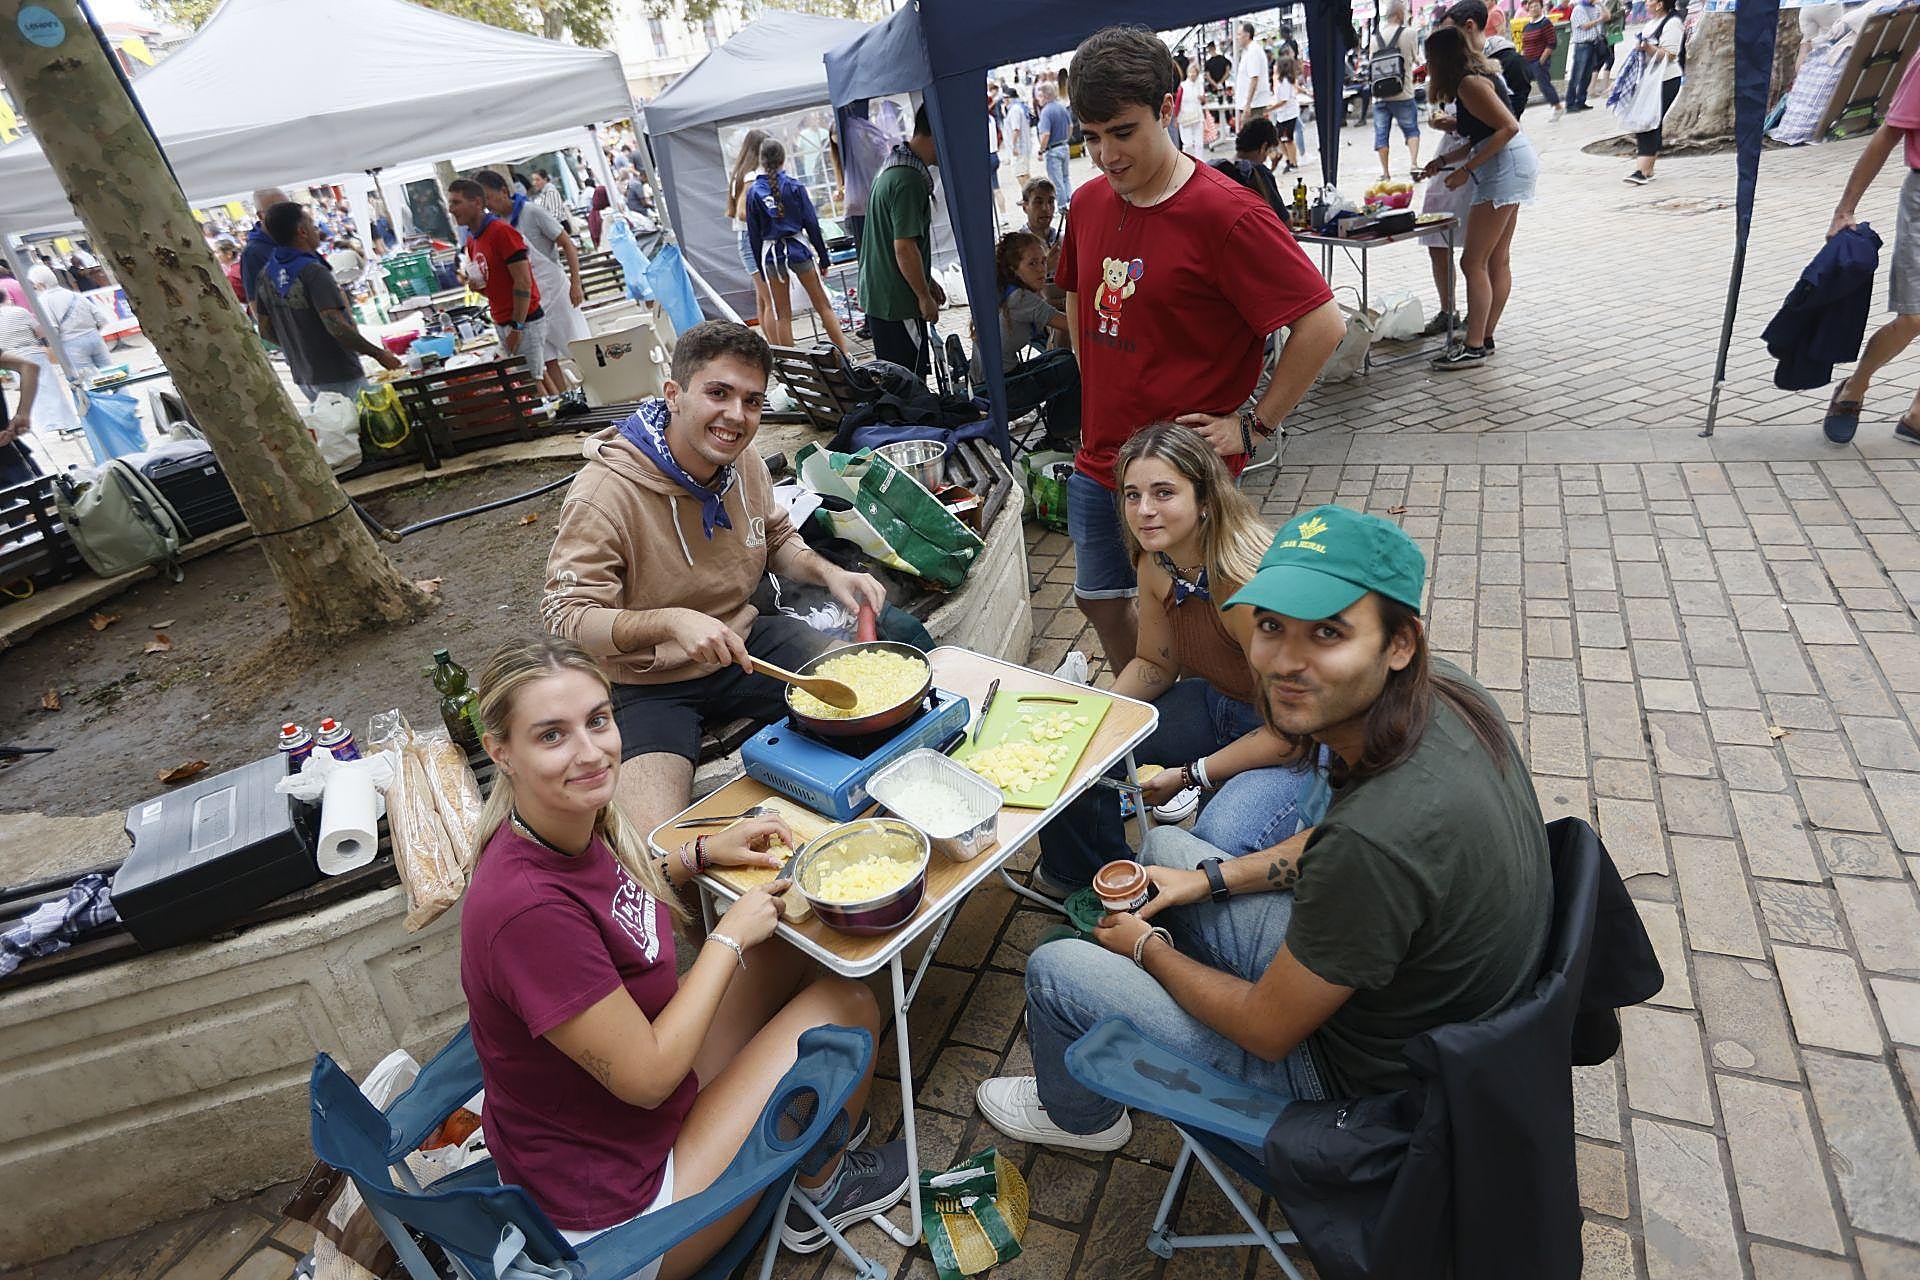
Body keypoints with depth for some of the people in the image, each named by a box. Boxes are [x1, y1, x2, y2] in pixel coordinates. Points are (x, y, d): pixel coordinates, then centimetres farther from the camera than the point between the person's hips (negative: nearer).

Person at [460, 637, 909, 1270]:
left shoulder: (574, 826, -10)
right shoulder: (525, 907, -36)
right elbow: (646, 1078, -26)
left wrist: (701, 853, -3)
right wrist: (731, 935, -16)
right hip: (606, 1222, -8)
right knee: (848, 1004, -3)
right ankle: (821, 1190, 27)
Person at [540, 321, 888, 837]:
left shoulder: (744, 463, -1)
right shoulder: (604, 493, -22)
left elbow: (777, 540, 17)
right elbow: (565, 618, -24)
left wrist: (828, 573, -4)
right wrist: (670, 622, -41)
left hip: (744, 643, 6)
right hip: (648, 683, -6)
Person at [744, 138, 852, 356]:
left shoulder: (753, 191, 1)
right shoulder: (794, 185, -4)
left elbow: (754, 234, 3)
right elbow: (812, 223, -4)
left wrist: (761, 268, 11)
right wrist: (823, 256, 4)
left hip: (771, 254, 1)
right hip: (798, 247, -1)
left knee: (782, 314, 8)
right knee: (823, 305, 6)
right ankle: (845, 353, 4)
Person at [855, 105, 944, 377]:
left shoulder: (893, 165, 14)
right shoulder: (909, 179, -19)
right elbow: (904, 247, -23)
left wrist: (927, 281, 24)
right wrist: (925, 296, -13)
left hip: (876, 294, 10)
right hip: (896, 302, -10)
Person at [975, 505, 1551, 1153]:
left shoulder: (1370, 845, -41)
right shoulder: (1443, 689, -15)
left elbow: (1268, 1031, -23)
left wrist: (1148, 947, -6)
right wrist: (1211, 877, 5)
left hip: (1356, 1089, -7)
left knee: (1053, 970, 2)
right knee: (1163, 846, 17)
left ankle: (1079, 1116, 37)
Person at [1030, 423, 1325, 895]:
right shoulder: (1155, 564, -9)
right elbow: (1155, 663, 6)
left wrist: (1193, 775, -19)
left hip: (1296, 744, -7)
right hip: (1216, 705, 7)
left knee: (1220, 840, -33)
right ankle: (1079, 876, 27)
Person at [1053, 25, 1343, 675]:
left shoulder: (1224, 213, -17)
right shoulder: (1090, 201, 4)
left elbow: (1322, 324, -19)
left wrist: (1252, 425, -15)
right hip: (1097, 462, 7)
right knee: (1100, 600, 19)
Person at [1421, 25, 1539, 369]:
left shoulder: (1469, 83, -13)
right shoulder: (1480, 73, 18)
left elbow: (1508, 127, -20)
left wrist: (1467, 169, -21)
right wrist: (1445, 160, 21)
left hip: (1505, 166, -11)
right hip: (1510, 164, 11)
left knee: (1473, 262, -11)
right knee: (1497, 260, 12)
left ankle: (1474, 347, -12)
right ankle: (1485, 338, 17)